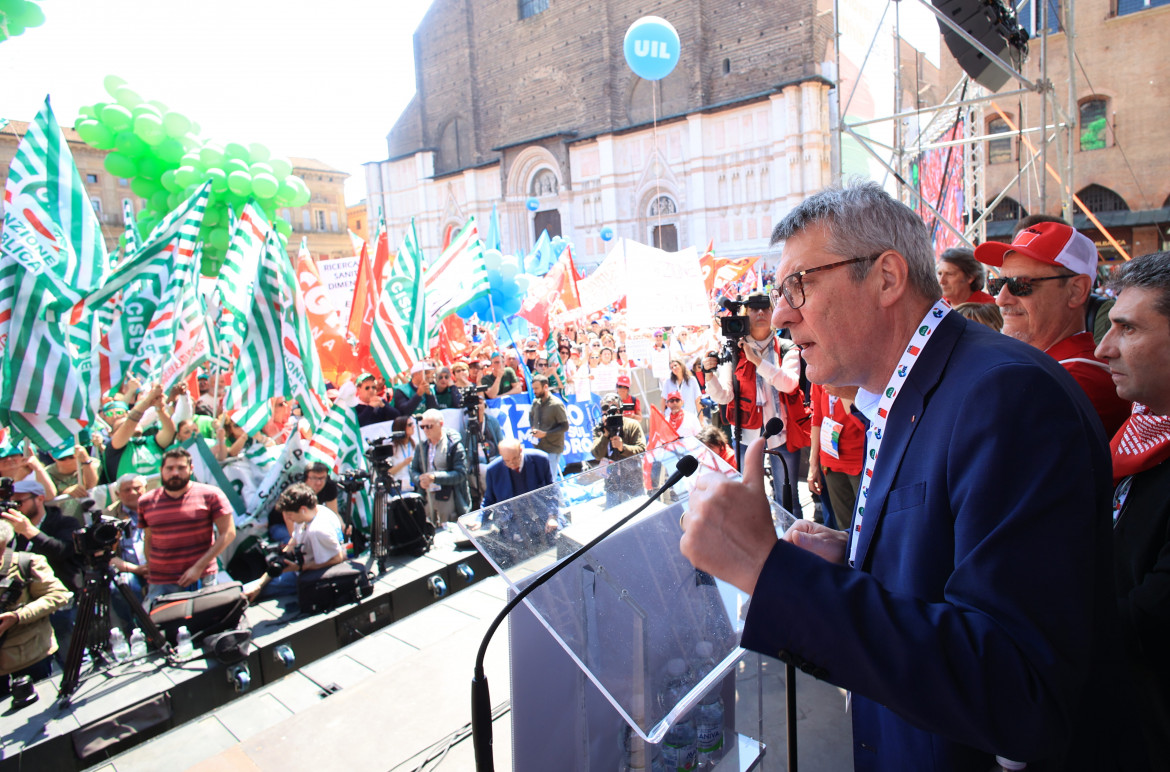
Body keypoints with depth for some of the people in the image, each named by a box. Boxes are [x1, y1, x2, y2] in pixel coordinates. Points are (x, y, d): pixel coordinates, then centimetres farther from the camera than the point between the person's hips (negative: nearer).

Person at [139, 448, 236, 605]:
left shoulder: (210, 495, -5)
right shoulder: (146, 502, 6)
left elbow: (228, 533, -6)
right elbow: (148, 538, 17)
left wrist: (198, 567, -11)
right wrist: (150, 569, 8)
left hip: (201, 580, -2)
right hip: (160, 583, 2)